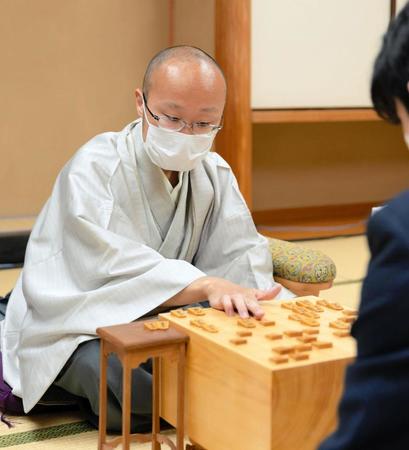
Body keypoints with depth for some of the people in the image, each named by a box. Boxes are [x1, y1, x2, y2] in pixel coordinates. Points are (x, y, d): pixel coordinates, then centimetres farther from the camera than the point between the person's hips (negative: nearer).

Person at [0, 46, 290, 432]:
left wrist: (251, 298, -33)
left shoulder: (215, 174, 0)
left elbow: (241, 255, -9)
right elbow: (115, 267, -33)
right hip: (74, 327, -6)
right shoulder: (94, 168, -20)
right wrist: (207, 286, -47)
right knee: (128, 386, -34)